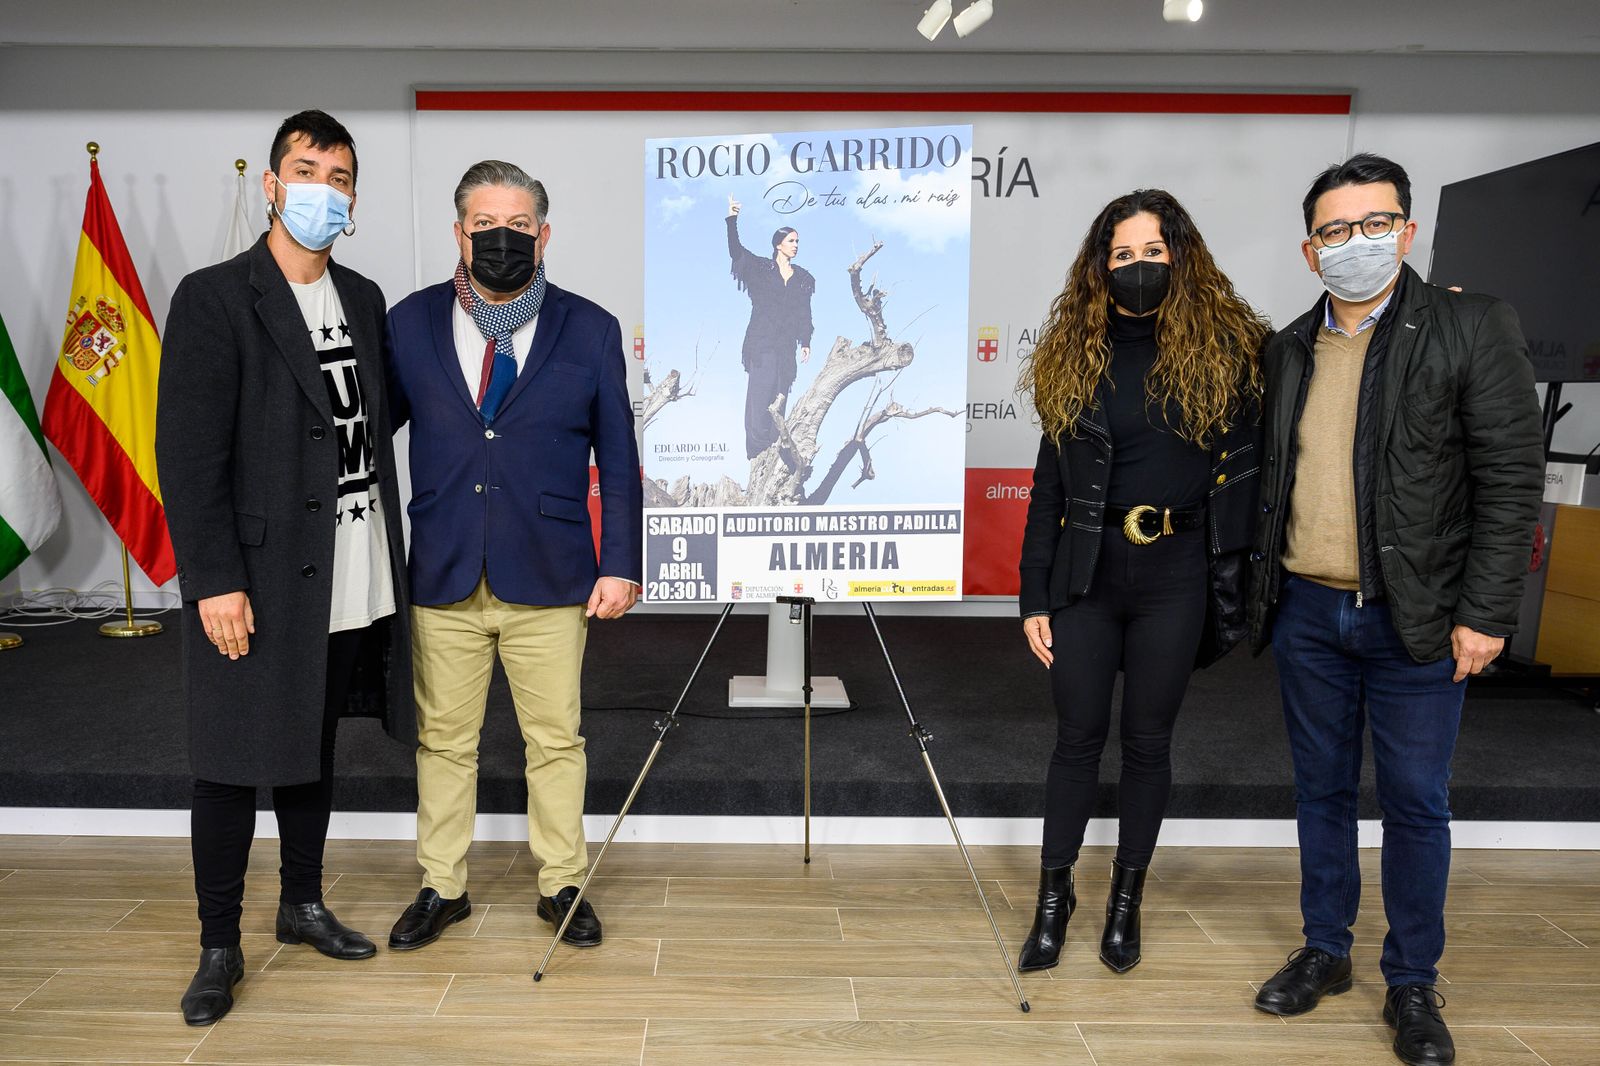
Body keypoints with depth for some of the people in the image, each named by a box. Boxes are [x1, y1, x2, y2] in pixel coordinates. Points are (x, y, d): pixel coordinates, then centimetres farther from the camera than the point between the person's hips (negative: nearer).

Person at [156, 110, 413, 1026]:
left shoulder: (364, 300, 11)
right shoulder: (214, 299, -8)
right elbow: (189, 454, -12)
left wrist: (390, 558, 8)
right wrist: (215, 580, -17)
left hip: (352, 582, 6)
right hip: (260, 582, -6)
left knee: (315, 747, 18)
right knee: (235, 762, 5)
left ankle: (304, 906, 35)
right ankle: (221, 947, 21)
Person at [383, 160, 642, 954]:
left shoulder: (590, 331, 1)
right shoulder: (410, 324, 4)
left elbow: (618, 461, 3)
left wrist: (620, 566, -3)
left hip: (550, 581, -1)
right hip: (443, 579, 2)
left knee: (556, 741, 8)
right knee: (442, 740, 11)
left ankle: (562, 887, 25)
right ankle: (442, 889, 28)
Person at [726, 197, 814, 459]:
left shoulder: (803, 278, 14)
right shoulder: (761, 268, 5)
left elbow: (804, 314, 14)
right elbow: (736, 252, -8)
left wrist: (805, 342, 6)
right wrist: (732, 219, -17)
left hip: (786, 345, 4)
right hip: (761, 343, -4)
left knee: (780, 396, 3)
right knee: (760, 394, -10)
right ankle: (759, 454, -9)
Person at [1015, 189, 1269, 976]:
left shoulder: (1225, 348, -1)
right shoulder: (1076, 357, 3)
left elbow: (1247, 466, -1)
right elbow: (1048, 485, 4)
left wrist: (1239, 577, -11)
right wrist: (1034, 596, 3)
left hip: (1175, 576, -1)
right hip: (1087, 572, 1)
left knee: (1148, 741, 10)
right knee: (1078, 737, 9)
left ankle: (1127, 899, 27)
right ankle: (1054, 896, 24)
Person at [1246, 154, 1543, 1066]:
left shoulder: (1474, 329, -7)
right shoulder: (1291, 348, 7)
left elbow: (1511, 480, -9)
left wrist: (1484, 614, -12)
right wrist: (1266, 588, 8)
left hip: (1415, 620, -4)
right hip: (1307, 614, 4)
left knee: (1416, 805, 7)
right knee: (1323, 791, 15)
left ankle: (1413, 983, 25)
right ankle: (1326, 952, 32)